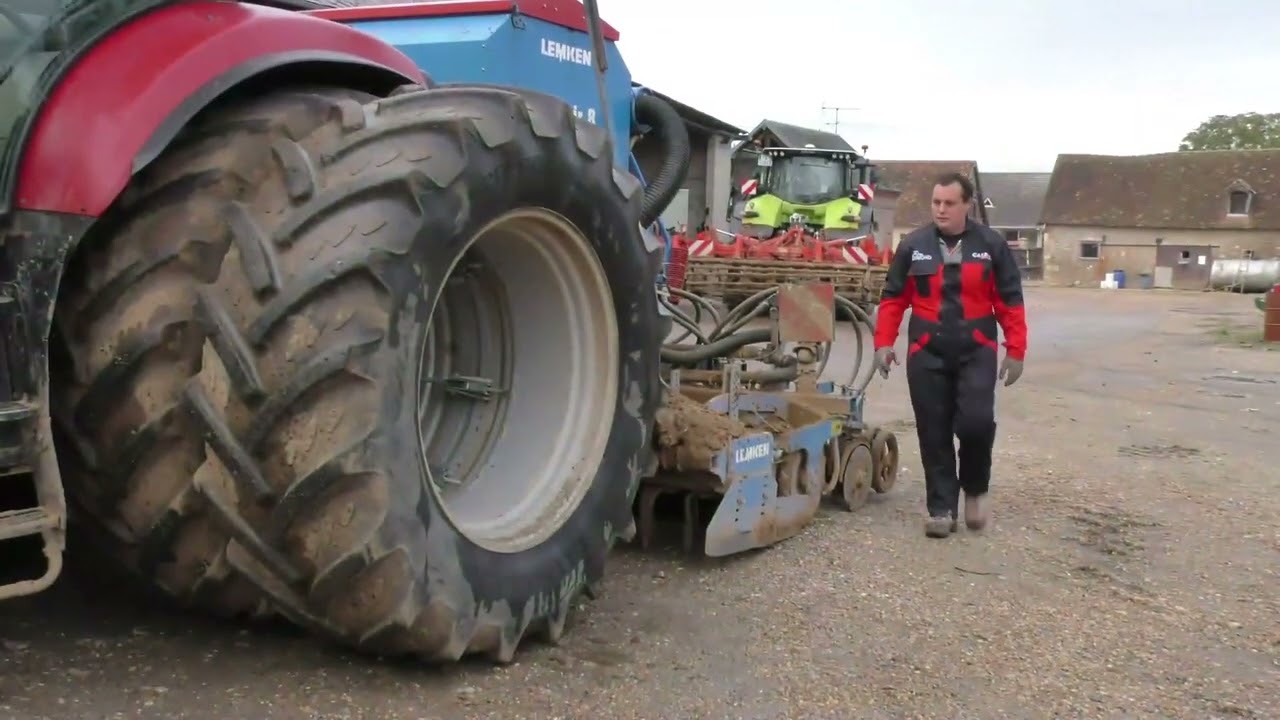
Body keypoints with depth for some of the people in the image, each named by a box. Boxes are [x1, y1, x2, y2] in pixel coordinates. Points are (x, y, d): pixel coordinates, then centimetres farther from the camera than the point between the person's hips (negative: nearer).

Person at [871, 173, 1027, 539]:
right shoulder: (913, 246, 3)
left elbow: (1010, 301, 4)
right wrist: (884, 342, -3)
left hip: (977, 351, -1)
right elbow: (893, 298, 6)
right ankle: (941, 508, 13)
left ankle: (975, 487, 14)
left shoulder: (991, 245, 2)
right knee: (934, 434, 3)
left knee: (976, 421, -14)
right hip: (927, 353, 1)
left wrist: (1015, 350, -1)